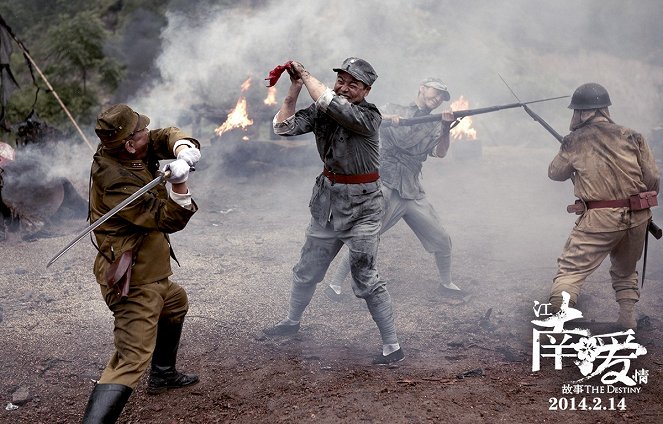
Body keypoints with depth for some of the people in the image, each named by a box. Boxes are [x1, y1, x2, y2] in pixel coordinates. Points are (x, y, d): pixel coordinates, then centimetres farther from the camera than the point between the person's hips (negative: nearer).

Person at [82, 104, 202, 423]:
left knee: (176, 303, 35)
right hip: (134, 282, -11)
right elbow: (170, 220, -23)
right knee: (132, 358, -16)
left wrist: (183, 148, -25)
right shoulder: (117, 183, -28)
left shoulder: (120, 150, -4)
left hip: (147, 273, 11)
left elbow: (165, 135, -4)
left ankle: (163, 375, 50)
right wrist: (179, 184, -38)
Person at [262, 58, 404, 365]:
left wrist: (305, 75, -20)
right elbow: (284, 127, -8)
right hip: (328, 200, 6)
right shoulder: (321, 112, 0)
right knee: (308, 269, 20)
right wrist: (295, 88, -16)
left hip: (361, 205, -6)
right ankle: (292, 321, 43)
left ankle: (393, 346, 3)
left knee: (364, 279, -7)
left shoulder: (369, 116, -17)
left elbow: (332, 105, -32)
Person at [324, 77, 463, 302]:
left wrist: (446, 127, -16)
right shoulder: (394, 111, 4)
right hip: (386, 190, -5)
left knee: (442, 241, 7)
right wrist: (383, 117, -26)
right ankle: (334, 285, -1)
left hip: (415, 195, 5)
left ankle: (446, 284, 27)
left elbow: (439, 153, -1)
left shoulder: (434, 126, 15)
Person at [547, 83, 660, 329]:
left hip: (599, 219, -3)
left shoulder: (575, 141, -1)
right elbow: (653, 179, 3)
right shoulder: (631, 137, 3)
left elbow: (555, 174, 13)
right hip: (637, 218, 4)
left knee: (570, 271, 3)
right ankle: (627, 318, 23)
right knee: (625, 271, 25)